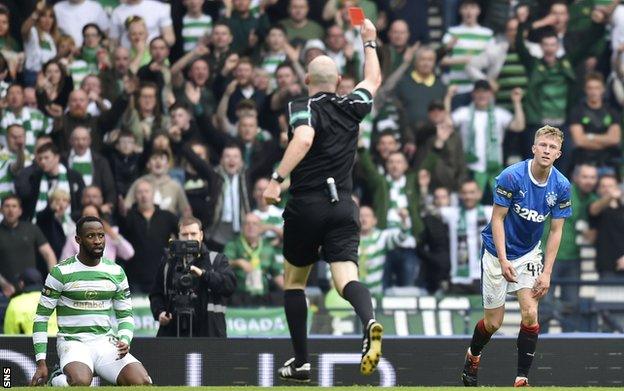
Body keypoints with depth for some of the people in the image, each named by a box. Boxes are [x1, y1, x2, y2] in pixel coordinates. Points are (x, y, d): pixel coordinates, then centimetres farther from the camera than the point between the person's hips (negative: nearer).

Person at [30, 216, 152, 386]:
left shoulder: (116, 272, 9)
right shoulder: (61, 272, -4)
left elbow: (126, 315, 16)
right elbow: (42, 317, 0)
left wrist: (125, 340, -8)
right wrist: (41, 363, -7)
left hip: (106, 342, 4)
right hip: (73, 342, -4)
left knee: (143, 382, -20)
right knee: (81, 382, -37)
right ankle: (58, 380, -1)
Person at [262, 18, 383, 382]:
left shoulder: (303, 107, -4)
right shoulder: (351, 107, 9)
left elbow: (304, 139, -26)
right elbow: (373, 80, 30)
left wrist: (277, 179, -30)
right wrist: (370, 42, 42)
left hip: (306, 205, -3)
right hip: (343, 207, 3)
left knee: (294, 281, 15)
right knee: (346, 278, -8)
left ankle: (301, 362, 15)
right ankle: (370, 322, -42)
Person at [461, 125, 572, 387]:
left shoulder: (561, 186, -10)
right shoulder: (511, 176, -21)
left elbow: (556, 231, -4)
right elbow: (497, 219, -16)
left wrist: (547, 273, -9)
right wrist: (503, 261, -23)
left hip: (529, 253, 3)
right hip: (498, 251, -3)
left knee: (530, 314, -12)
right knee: (494, 322, 3)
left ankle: (522, 380, -4)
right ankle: (473, 356, 35)